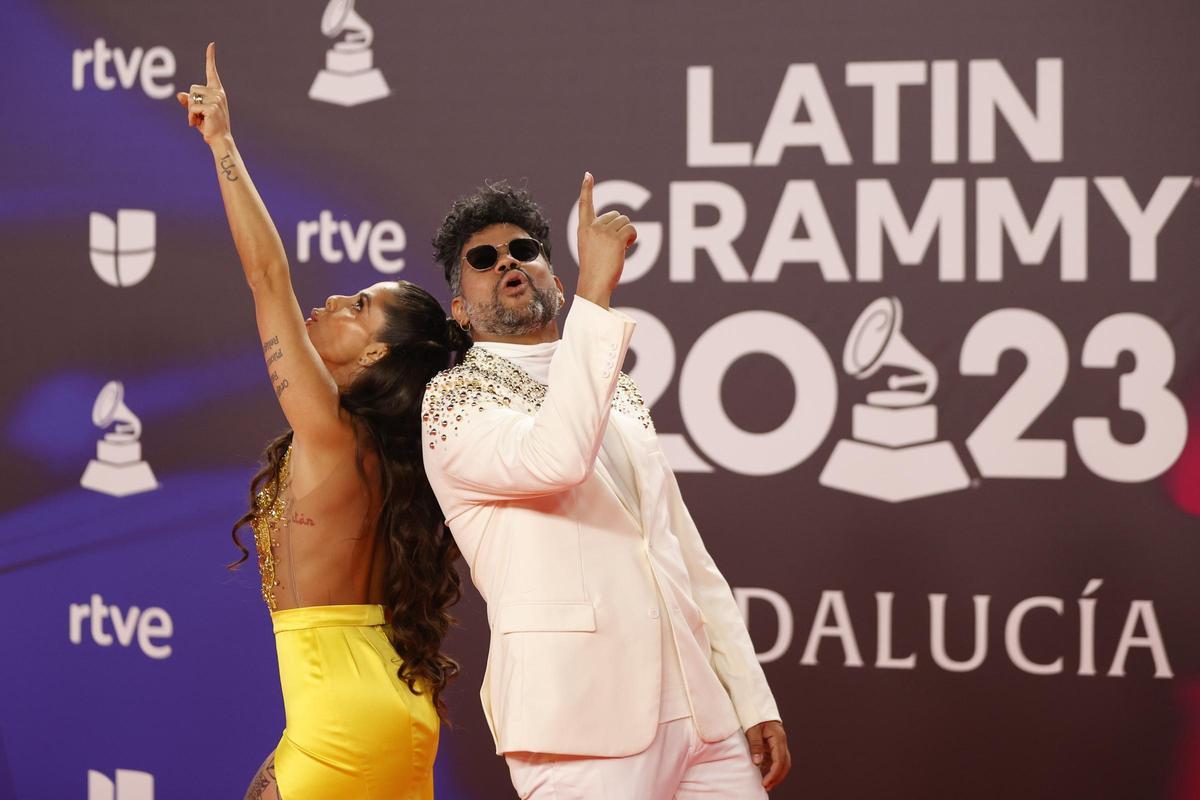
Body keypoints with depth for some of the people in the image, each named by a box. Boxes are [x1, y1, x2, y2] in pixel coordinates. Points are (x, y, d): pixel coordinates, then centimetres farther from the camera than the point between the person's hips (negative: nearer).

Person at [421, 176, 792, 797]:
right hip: (584, 719, -6)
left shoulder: (620, 396, 22)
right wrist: (596, 290, -19)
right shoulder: (455, 401, 0)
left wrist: (755, 701, 13)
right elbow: (556, 460, -22)